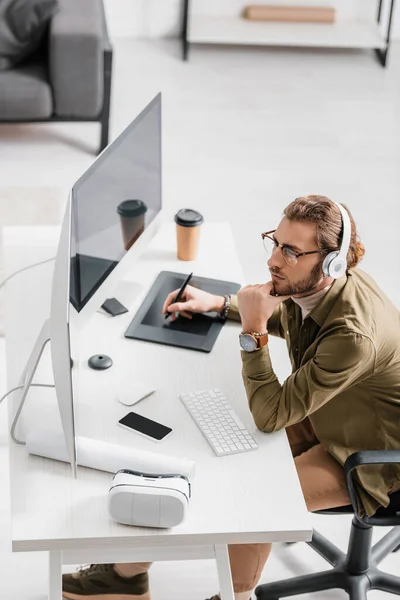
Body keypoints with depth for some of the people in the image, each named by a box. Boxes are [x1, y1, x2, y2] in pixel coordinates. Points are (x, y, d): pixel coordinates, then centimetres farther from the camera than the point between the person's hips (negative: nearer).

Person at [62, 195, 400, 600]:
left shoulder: (355, 334, -39)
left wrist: (253, 328, -33)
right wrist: (219, 304, 2)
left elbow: (270, 416, -32)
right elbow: (287, 319, 14)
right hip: (322, 411, 8)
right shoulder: (309, 285, -15)